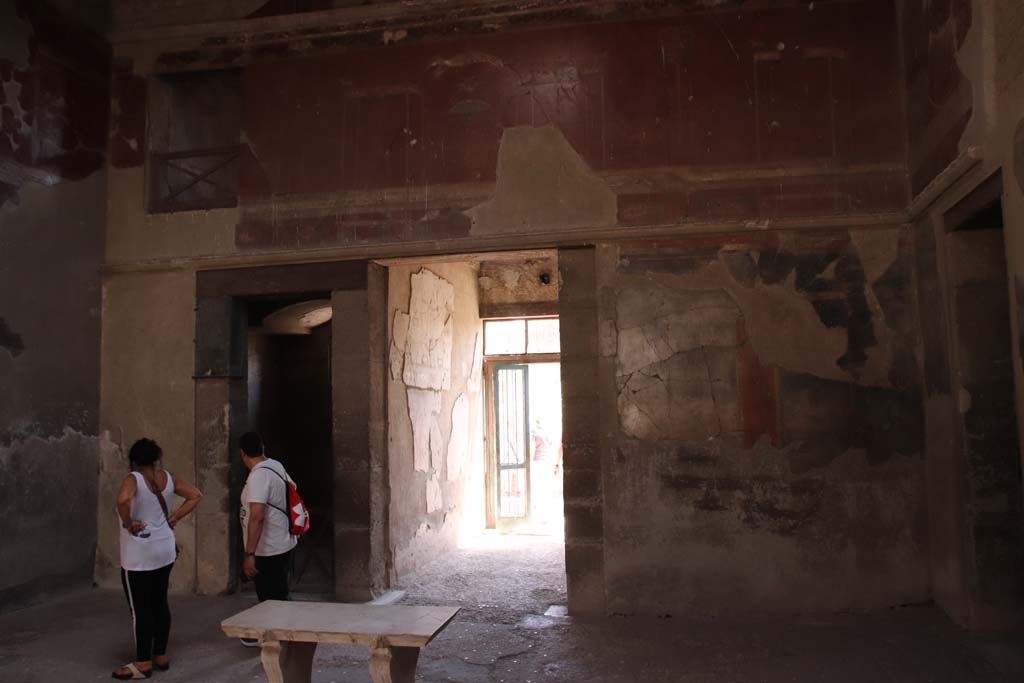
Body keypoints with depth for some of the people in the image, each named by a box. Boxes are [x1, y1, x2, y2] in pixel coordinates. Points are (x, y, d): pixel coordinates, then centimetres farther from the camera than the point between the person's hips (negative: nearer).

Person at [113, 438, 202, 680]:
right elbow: (195, 495, 8)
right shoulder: (168, 478, 3)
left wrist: (128, 523, -20)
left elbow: (123, 499, -36)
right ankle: (160, 656, 23)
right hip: (165, 550, 7)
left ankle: (143, 663, 10)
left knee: (140, 608, 3)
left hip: (139, 555, -6)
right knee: (160, 603, 15)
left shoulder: (133, 479, -15)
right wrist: (174, 518, 7)